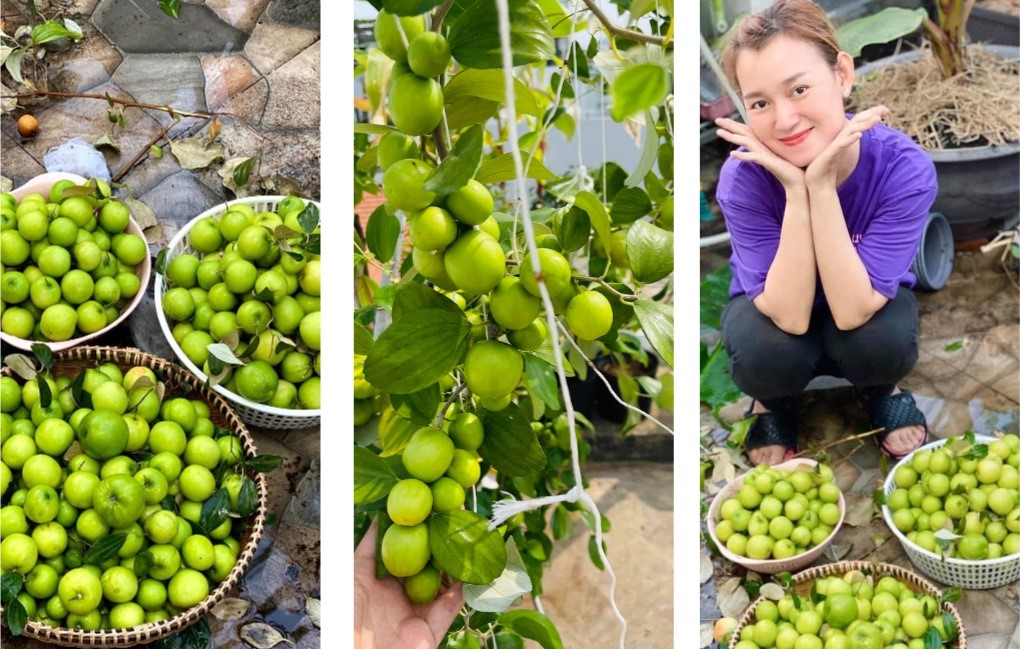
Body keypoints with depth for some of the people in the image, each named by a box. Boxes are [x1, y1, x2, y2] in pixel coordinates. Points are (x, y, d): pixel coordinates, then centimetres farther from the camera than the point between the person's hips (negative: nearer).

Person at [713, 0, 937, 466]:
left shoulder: (905, 168, -31)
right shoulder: (743, 179, -30)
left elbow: (852, 312, -36)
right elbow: (789, 316, -34)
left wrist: (821, 185, -44)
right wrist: (795, 190, -43)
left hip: (867, 303, 1)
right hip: (774, 305, 0)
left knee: (883, 340, -34)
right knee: (766, 352, -34)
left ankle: (880, 391, 4)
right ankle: (774, 402, 3)